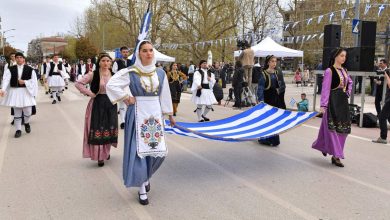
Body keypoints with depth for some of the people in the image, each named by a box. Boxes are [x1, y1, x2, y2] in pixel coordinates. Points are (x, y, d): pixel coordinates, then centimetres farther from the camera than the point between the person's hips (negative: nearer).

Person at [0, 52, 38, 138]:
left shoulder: (30, 70, 0)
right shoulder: (10, 69, 2)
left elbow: (33, 81, -3)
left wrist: (24, 82, -17)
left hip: (26, 91, -1)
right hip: (14, 92, 2)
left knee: (27, 110, -6)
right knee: (16, 111, 7)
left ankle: (26, 123, 27)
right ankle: (18, 130, 15)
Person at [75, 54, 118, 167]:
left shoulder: (114, 75, 3)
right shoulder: (93, 74, -8)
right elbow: (78, 83, -11)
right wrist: (90, 93, -13)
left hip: (111, 104, 4)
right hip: (97, 104, -4)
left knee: (109, 129, 11)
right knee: (98, 129, -1)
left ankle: (106, 151, 33)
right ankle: (99, 156, 9)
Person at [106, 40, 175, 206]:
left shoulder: (160, 73, 4)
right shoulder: (130, 73, -8)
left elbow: (165, 95, 12)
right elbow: (111, 85, -13)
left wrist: (170, 115, 16)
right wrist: (126, 98, -12)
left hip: (155, 114, 4)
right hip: (137, 114, -4)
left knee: (158, 150, 6)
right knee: (138, 149, 0)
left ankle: (146, 176, 36)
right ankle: (142, 188, 14)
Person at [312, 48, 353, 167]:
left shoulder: (344, 70, 12)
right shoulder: (329, 71, -9)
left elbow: (350, 82, 30)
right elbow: (325, 88, -14)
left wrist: (348, 92, 13)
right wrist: (323, 105, -19)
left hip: (343, 102, 8)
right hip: (333, 102, -8)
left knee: (343, 128, 9)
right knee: (333, 127, -5)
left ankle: (323, 146, 22)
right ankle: (336, 155, -1)